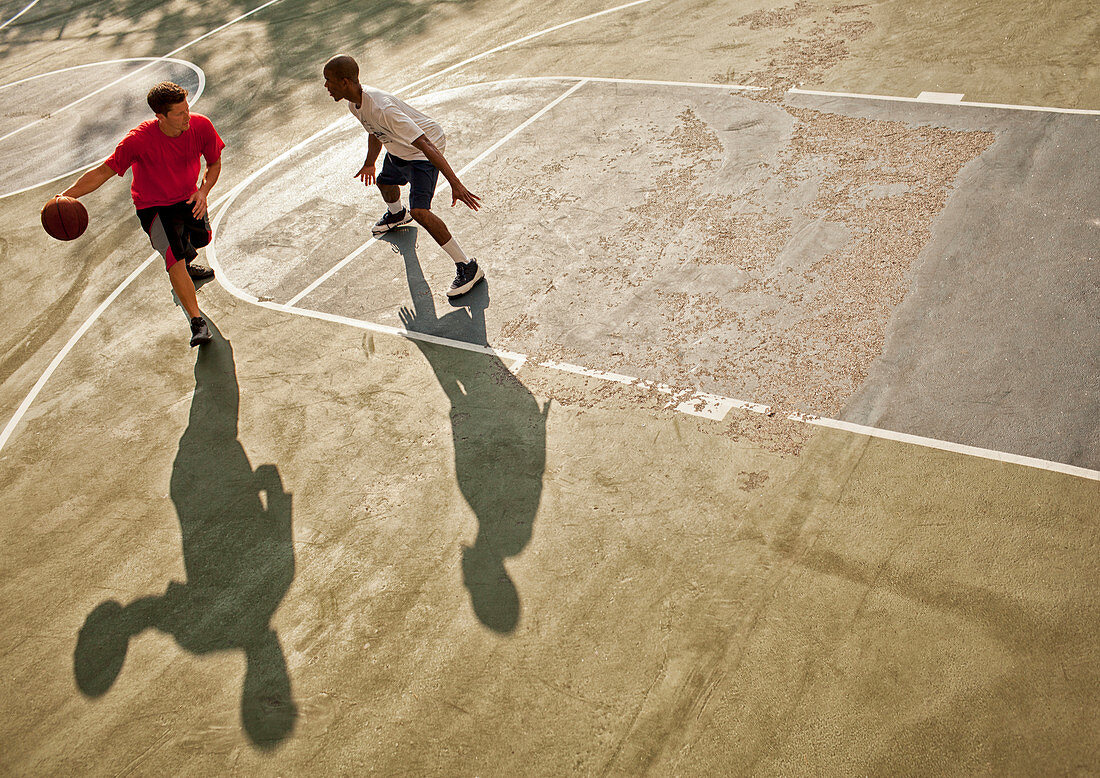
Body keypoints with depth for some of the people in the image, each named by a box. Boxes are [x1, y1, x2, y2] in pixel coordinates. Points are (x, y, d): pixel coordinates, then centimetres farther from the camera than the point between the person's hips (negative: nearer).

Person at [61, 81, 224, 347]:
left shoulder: (201, 126, -20)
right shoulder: (139, 139, -30)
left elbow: (214, 163, -2)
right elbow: (104, 171, -23)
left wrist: (203, 191, -21)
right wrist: (66, 195, -35)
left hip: (188, 198, 5)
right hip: (153, 207, -5)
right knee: (175, 258, -21)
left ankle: (184, 265, 58)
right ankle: (197, 322, -16)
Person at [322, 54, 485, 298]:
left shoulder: (383, 108, -38)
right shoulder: (354, 104, -9)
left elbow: (426, 145, -42)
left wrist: (455, 184, -47)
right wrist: (369, 164, 29)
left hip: (423, 152, -10)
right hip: (397, 149, 10)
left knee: (420, 211, -25)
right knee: (384, 182, 34)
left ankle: (467, 267, -16)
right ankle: (396, 214, 72)